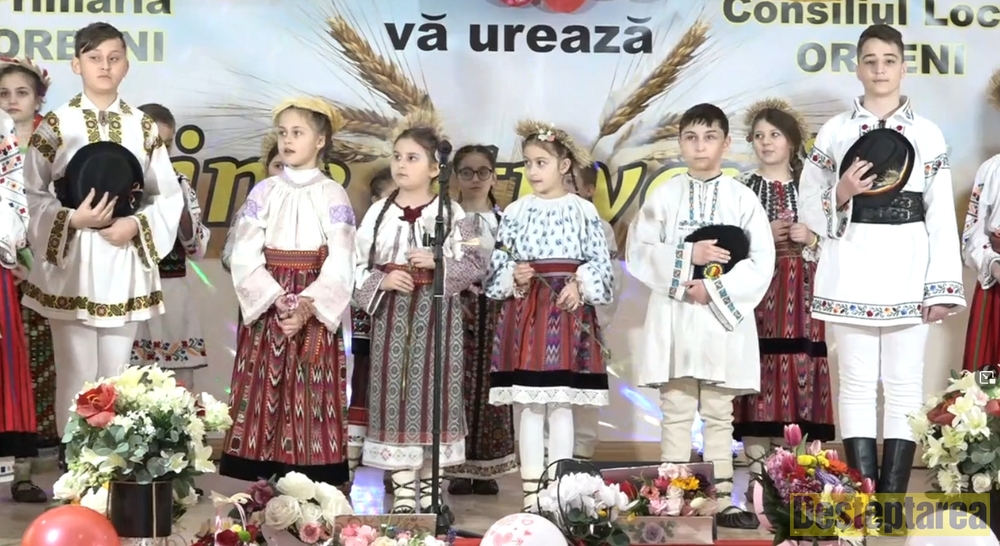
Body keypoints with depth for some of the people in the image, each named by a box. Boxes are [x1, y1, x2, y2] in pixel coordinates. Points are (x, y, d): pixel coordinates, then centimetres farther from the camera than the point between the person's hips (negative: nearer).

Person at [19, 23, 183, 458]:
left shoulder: (143, 127, 6)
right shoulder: (56, 124, -1)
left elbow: (169, 195, 7)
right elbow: (31, 195, -3)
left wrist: (136, 224, -10)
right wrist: (73, 219, -17)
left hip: (124, 264, 2)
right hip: (71, 263, -2)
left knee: (116, 375, 9)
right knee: (77, 376, -1)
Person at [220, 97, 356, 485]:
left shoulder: (333, 195, 1)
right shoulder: (263, 193, 5)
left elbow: (340, 264, -6)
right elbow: (244, 258, -3)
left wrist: (307, 307, -19)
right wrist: (278, 300, -16)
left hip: (316, 311, -1)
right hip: (266, 308, 2)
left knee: (311, 396, -2)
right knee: (262, 393, -1)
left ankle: (312, 482, 1)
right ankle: (260, 480, 3)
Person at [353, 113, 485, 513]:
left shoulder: (451, 213, 1)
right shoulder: (379, 212, 6)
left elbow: (476, 265, -3)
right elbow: (357, 266, 5)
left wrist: (438, 262, -17)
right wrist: (382, 280, -13)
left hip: (436, 314, -1)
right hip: (391, 313, 2)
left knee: (433, 390, 0)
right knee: (393, 393, 0)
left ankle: (431, 485, 11)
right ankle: (402, 489, 7)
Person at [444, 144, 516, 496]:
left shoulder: (505, 219, 8)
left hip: (494, 308, 1)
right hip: (456, 306, -1)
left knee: (491, 385, 2)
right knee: (458, 384, -3)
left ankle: (487, 468, 10)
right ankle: (459, 469, 4)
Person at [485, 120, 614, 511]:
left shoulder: (583, 211, 2)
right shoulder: (515, 212, 6)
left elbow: (601, 263, -1)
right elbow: (497, 265, 6)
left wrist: (580, 285, -17)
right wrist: (514, 277, -14)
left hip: (569, 311, -1)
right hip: (524, 310, 2)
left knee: (562, 404, 2)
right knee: (526, 405, 2)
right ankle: (530, 488, 8)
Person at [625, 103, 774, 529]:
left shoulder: (742, 198, 2)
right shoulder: (664, 195, 3)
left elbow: (761, 263, -4)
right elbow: (637, 252, -3)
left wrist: (715, 291, -13)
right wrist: (687, 257, -14)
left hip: (723, 318, 0)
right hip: (674, 317, 0)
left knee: (719, 413, 7)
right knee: (676, 412, 3)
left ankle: (721, 500, 10)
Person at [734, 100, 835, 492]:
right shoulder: (742, 187, 5)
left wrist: (810, 239, -10)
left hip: (798, 295, 1)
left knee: (796, 372, -2)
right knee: (758, 370, -5)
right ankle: (757, 467, 0)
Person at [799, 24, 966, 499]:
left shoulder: (928, 135, 7)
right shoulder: (834, 131, 7)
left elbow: (942, 217, 4)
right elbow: (809, 206, 9)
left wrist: (943, 286, -3)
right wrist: (841, 194, -12)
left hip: (906, 272, 0)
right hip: (852, 271, 0)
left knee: (904, 384, 0)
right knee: (857, 383, 0)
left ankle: (892, 496, 4)